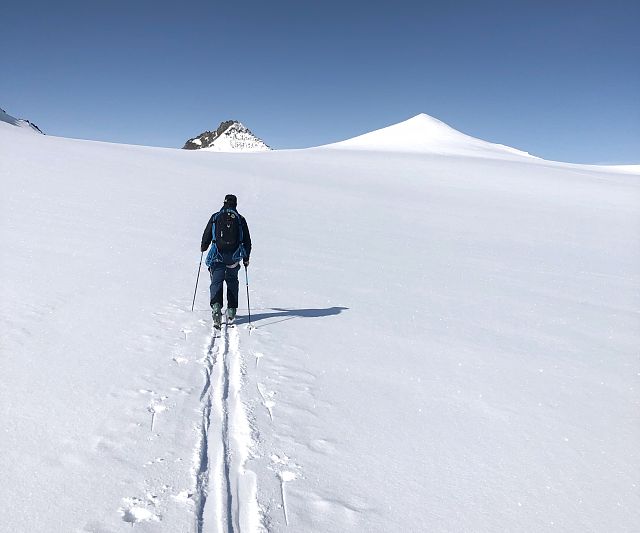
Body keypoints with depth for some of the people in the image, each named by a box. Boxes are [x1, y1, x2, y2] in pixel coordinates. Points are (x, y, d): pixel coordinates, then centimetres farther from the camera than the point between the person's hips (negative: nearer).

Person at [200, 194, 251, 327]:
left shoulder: (215, 217, 6)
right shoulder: (240, 219, 8)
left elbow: (207, 235, 8)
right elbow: (247, 240, 9)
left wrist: (203, 247, 28)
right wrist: (246, 258, 18)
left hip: (217, 255, -1)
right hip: (234, 256, 1)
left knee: (216, 281, 0)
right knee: (232, 281, 17)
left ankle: (216, 305, -23)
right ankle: (231, 309, 14)